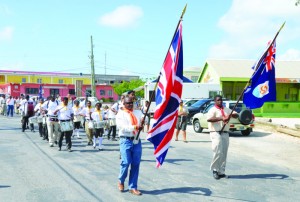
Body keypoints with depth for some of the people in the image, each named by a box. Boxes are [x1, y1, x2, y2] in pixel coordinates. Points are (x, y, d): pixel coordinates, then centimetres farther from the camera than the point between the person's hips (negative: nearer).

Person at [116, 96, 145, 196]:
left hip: (137, 140, 4)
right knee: (126, 162, -10)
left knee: (136, 164, 3)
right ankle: (121, 181, 18)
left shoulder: (138, 112, 16)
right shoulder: (120, 114, 2)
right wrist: (135, 127, -25)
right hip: (126, 140, -4)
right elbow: (123, 127, -12)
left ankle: (133, 187, 13)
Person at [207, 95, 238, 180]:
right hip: (216, 133, -6)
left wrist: (231, 115, -10)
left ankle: (221, 171, 16)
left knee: (224, 154, 7)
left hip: (225, 134, 6)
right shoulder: (213, 110, -4)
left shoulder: (226, 109, 17)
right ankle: (215, 170, 3)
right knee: (218, 152, -13)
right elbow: (209, 119, -21)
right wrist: (221, 118, -28)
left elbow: (236, 115, 14)